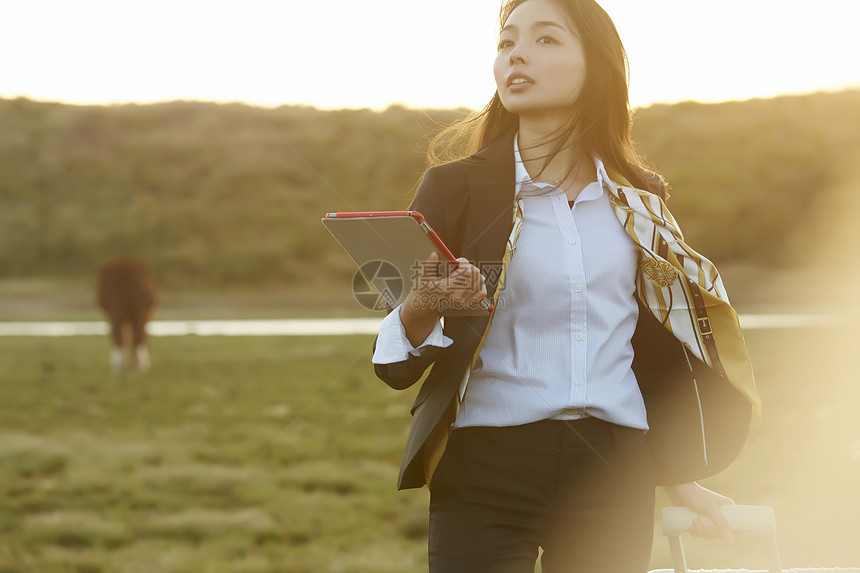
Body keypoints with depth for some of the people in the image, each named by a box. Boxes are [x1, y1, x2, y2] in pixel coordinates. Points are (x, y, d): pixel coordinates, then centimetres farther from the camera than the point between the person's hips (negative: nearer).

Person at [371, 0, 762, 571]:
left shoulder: (639, 198, 9)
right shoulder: (456, 188, 0)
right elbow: (396, 367, -3)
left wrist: (677, 476, 18)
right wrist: (422, 306, -23)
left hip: (614, 472, 3)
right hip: (484, 474, -2)